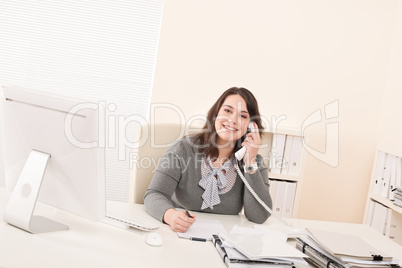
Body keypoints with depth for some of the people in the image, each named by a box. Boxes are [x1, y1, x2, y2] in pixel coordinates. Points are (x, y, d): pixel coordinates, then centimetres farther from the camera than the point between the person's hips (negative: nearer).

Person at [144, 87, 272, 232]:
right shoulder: (184, 149, -6)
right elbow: (154, 194, -12)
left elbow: (259, 217, -9)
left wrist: (250, 163, -14)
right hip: (180, 235, 0)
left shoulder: (255, 162, 0)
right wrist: (170, 215, -34)